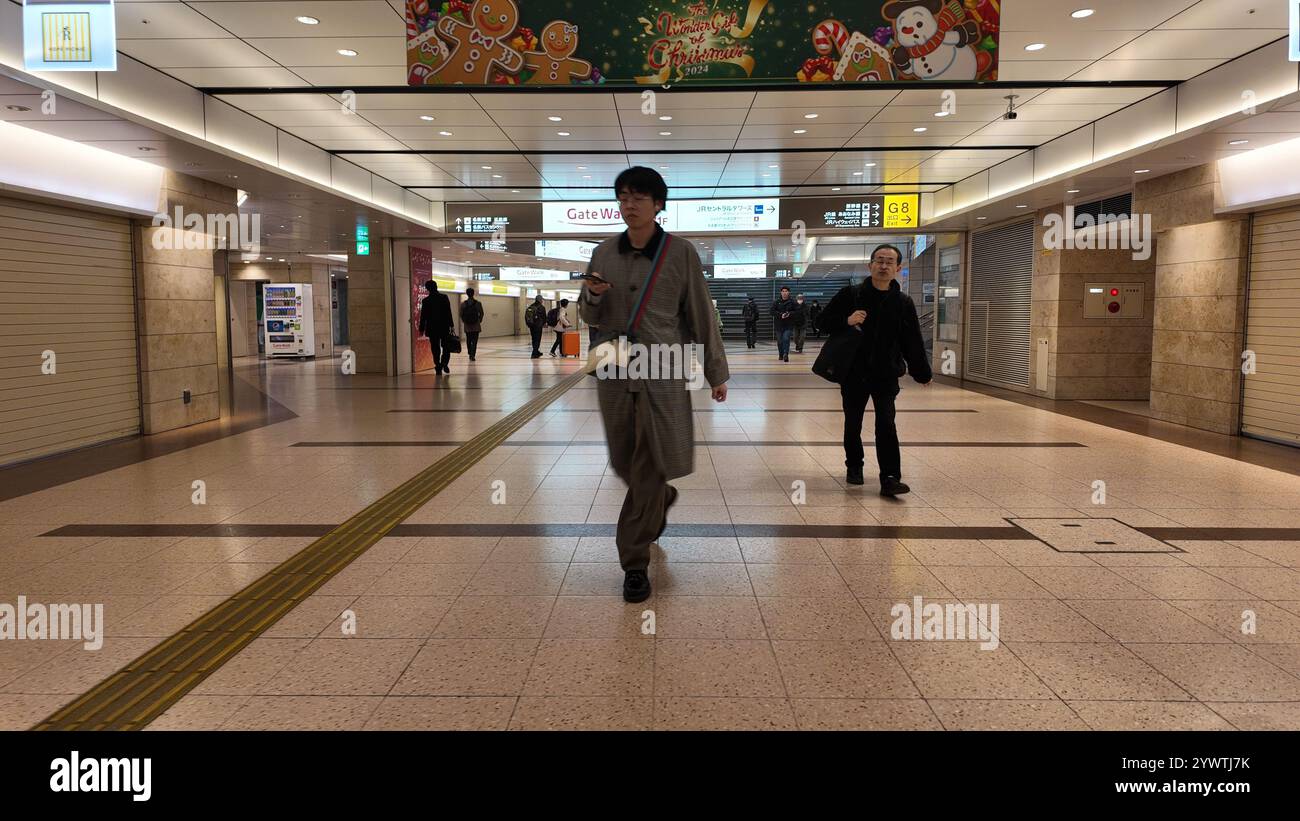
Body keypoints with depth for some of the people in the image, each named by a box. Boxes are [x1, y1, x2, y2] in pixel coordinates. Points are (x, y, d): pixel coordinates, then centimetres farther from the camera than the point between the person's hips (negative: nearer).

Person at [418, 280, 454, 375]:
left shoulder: (425, 301, -4)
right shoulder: (444, 297, -4)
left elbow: (423, 316, -1)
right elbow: (449, 313, -5)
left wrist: (422, 329, 7)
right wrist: (451, 325, -1)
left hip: (432, 329, 0)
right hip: (444, 327, 0)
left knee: (435, 349, 7)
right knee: (446, 347, 10)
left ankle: (438, 367, 3)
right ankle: (444, 363, -11)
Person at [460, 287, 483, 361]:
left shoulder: (463, 304, -4)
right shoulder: (478, 303, -7)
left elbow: (461, 314, -1)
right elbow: (481, 314, -2)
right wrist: (479, 321, 15)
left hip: (467, 325, 2)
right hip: (476, 325, -1)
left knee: (468, 340, 15)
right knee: (474, 341, -1)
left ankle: (470, 354, 23)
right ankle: (472, 355, -14)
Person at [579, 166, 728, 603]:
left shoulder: (680, 253, -3)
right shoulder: (604, 252, 6)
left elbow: (701, 316, 2)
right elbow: (590, 318, 13)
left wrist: (716, 372, 4)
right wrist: (593, 296, -10)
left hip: (662, 371, -4)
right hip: (614, 370, 4)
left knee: (649, 468, -4)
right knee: (625, 463, 12)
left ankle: (635, 563, 6)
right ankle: (662, 500, 46)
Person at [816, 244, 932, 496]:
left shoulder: (903, 303, 2)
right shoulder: (850, 295, -1)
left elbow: (913, 343, 8)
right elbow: (823, 321, 1)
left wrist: (922, 373, 12)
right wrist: (846, 321, -17)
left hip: (886, 376, -1)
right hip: (853, 373, 1)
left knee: (886, 425, -10)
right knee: (853, 425, 11)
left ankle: (890, 478, -9)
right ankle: (854, 468, 32)